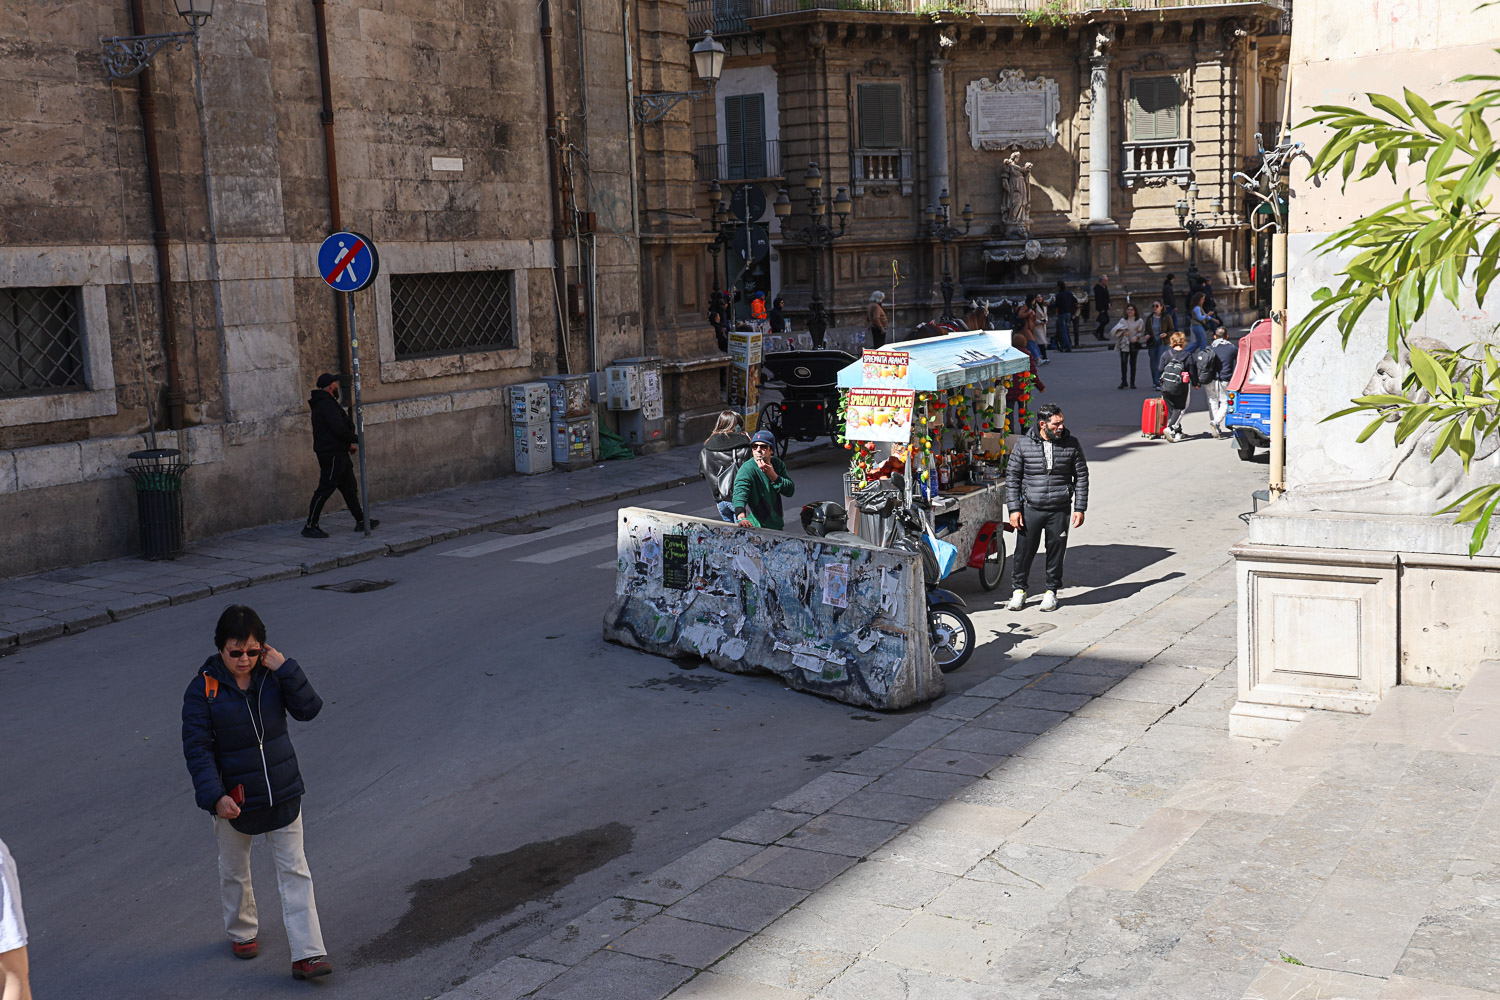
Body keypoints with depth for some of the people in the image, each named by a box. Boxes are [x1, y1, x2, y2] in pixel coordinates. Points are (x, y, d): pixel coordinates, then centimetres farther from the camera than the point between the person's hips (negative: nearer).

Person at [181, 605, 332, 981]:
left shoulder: (272, 674, -6)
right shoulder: (203, 688, -15)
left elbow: (309, 709, -14)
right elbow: (197, 748, -16)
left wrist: (286, 669, -23)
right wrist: (214, 796, -26)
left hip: (283, 793, 2)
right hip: (234, 798, -1)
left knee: (294, 870, 1)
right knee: (234, 870, 20)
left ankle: (307, 953, 3)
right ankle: (241, 932, 45)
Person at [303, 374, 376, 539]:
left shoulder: (324, 403, 18)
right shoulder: (327, 404, -16)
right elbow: (339, 429, -24)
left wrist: (348, 444, 15)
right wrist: (356, 439, -9)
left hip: (338, 453, 11)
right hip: (332, 455, -11)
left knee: (350, 487, 15)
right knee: (325, 490, -8)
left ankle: (361, 521, 22)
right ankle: (310, 526, -5)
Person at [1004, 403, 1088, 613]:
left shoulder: (1071, 444, 0)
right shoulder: (1023, 445, -3)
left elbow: (1081, 477, 6)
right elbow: (1012, 478, 2)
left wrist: (1079, 508, 1)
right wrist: (1014, 509, -3)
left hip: (1060, 511, 1)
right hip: (1030, 509, -1)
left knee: (1056, 552, 8)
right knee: (1024, 550, 2)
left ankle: (1051, 591, 25)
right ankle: (1019, 591, 20)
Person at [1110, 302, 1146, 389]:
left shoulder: (1140, 321, 4)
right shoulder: (1123, 320, 9)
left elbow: (1141, 332, 1)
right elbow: (1116, 329, -1)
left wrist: (1136, 337, -17)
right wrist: (1123, 331, -19)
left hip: (1134, 344, -1)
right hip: (1124, 344, 1)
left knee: (1133, 363, 3)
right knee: (1123, 362, -12)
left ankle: (1132, 383, 10)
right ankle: (1123, 382, -3)